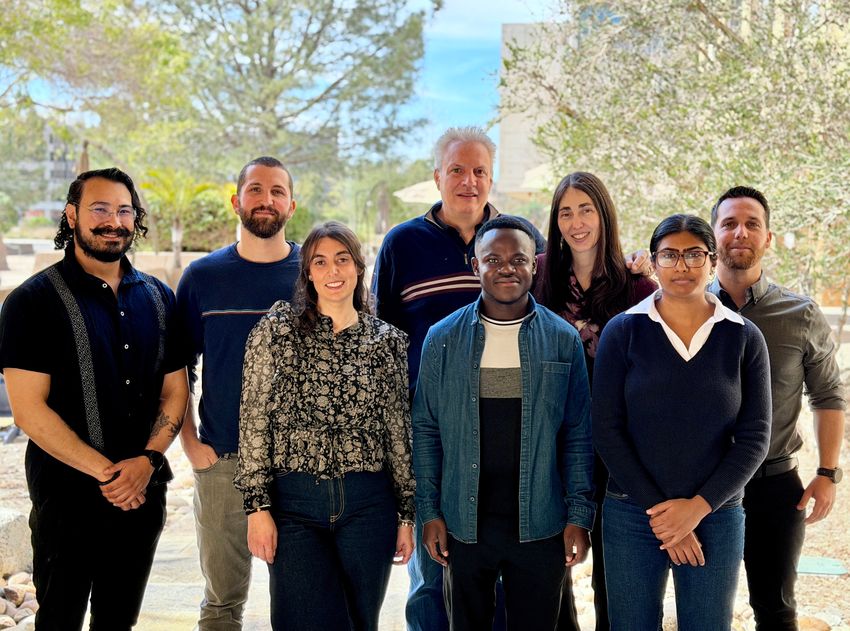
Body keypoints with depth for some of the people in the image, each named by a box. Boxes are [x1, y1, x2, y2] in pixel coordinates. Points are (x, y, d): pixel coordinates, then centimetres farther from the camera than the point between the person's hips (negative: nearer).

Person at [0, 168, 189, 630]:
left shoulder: (158, 298, 7)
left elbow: (175, 390, 8)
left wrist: (147, 461, -9)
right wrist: (107, 472, -17)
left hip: (144, 491, 4)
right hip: (67, 493, -4)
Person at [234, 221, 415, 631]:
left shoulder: (388, 341, 7)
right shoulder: (277, 329, 0)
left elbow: (399, 432, 10)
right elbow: (254, 420, -2)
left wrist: (406, 513, 9)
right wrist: (257, 505, -7)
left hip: (368, 505, 2)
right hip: (294, 503, -2)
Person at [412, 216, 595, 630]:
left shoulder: (563, 340, 0)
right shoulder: (443, 339, 0)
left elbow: (578, 435, 2)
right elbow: (425, 429, 4)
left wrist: (579, 516, -2)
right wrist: (429, 511, -1)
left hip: (540, 526, 0)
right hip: (463, 524, 1)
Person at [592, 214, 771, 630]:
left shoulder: (744, 338, 0)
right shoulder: (622, 331, -2)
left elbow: (754, 437, -1)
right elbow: (606, 431, -6)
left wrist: (699, 506, -11)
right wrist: (657, 508, -11)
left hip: (716, 515, 1)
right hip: (631, 514, 0)